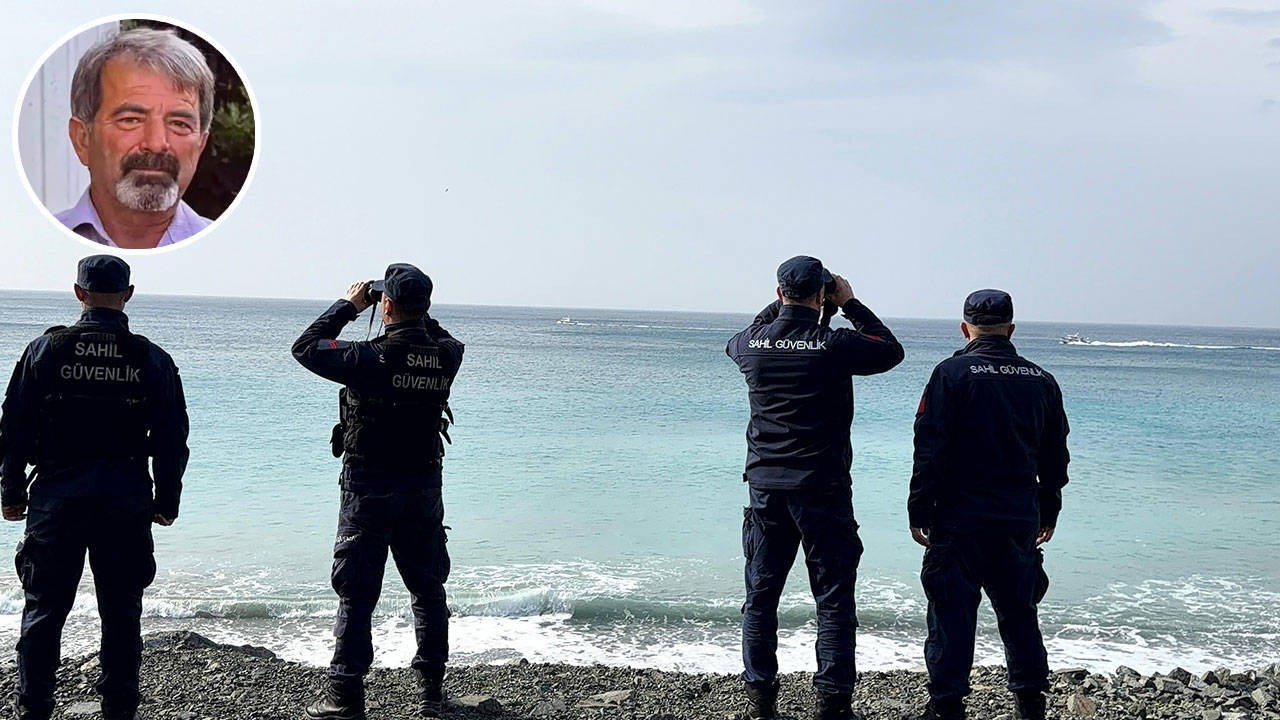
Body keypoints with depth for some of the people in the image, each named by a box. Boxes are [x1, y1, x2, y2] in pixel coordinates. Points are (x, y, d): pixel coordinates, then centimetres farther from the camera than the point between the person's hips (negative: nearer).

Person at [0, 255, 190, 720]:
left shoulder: (46, 349, -1)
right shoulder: (153, 359, 0)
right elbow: (172, 438, 3)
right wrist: (167, 501, 12)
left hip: (57, 494, 0)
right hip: (127, 499, 0)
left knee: (44, 610, 9)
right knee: (121, 612, 8)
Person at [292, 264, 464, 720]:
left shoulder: (371, 358, -17)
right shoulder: (446, 356, -4)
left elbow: (305, 348, -5)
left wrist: (347, 305, 3)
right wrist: (414, 314, 14)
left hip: (371, 486, -4)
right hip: (425, 484, 5)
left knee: (357, 592, 1)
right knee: (428, 588, 14)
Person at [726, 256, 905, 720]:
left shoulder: (754, 343, -1)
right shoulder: (835, 345, -12)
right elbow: (891, 351, 6)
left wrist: (780, 305, 25)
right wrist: (851, 305, 11)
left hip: (765, 486, 4)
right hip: (822, 489, -4)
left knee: (761, 594, 12)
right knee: (833, 598, 4)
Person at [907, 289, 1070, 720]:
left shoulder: (952, 374, -8)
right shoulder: (1041, 381, 7)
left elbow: (930, 451, -11)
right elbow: (1055, 456, 14)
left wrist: (919, 511, -5)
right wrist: (1048, 511, 24)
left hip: (960, 518, -4)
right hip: (1021, 519, 4)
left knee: (952, 612, 3)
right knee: (1018, 610, 15)